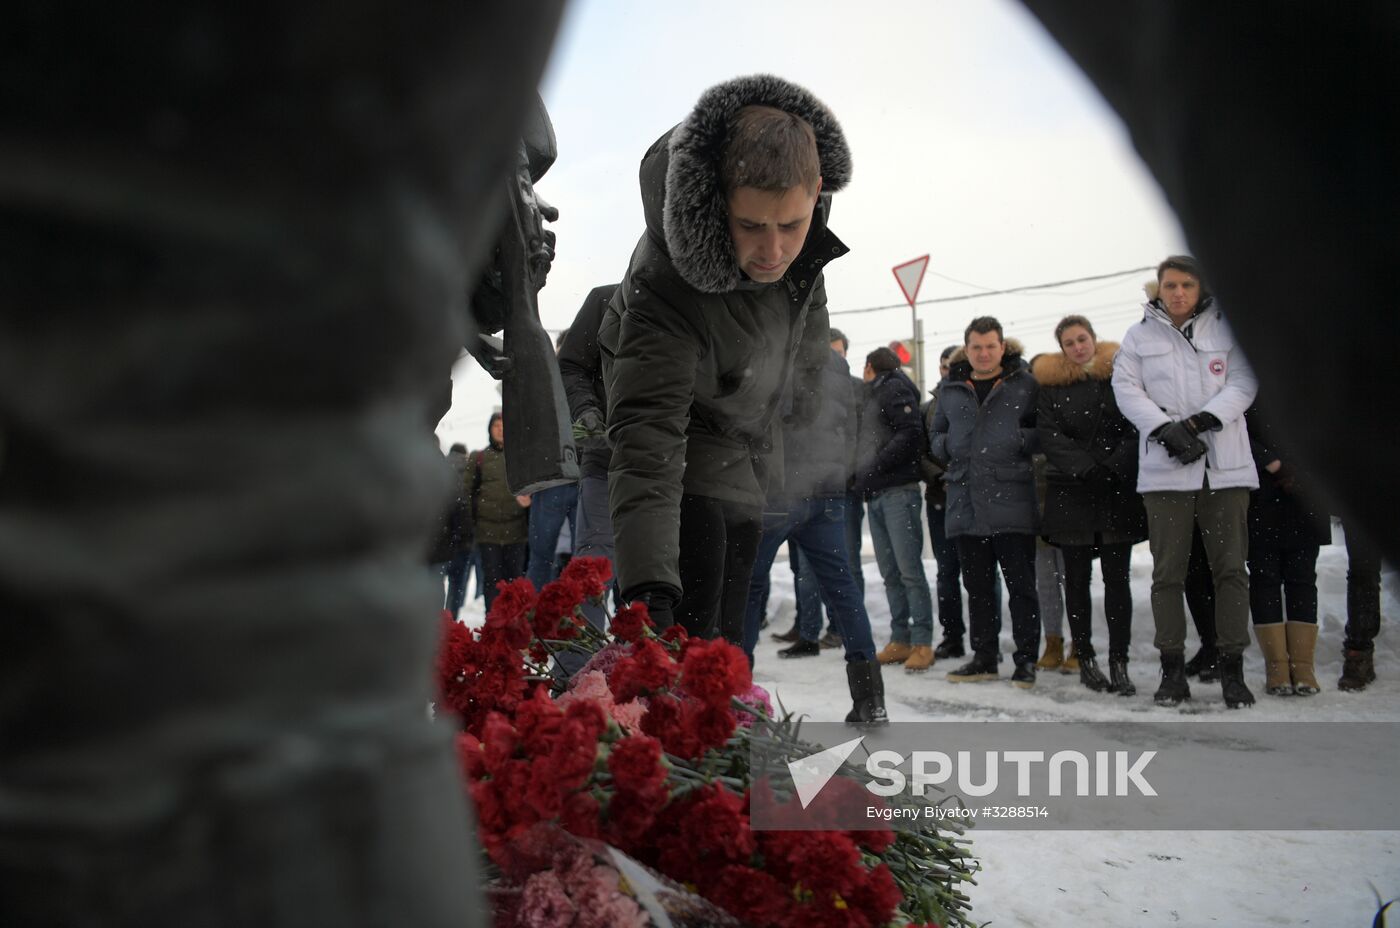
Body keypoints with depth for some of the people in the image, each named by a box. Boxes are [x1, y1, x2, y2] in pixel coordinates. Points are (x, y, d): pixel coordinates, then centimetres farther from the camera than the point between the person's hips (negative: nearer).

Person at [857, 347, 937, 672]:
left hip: (898, 492, -8)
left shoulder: (893, 387, -2)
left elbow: (911, 433, -15)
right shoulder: (871, 396, 24)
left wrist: (875, 466, -15)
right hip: (875, 495, 8)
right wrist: (862, 476, 8)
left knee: (909, 569, -9)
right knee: (890, 572, 7)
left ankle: (922, 642, -7)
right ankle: (901, 640, 10)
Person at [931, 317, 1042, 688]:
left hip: (1012, 503, -4)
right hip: (965, 502, 4)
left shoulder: (1025, 385, 3)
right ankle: (984, 658, 21)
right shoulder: (950, 389, 15)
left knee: (1021, 585, 0)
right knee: (977, 587, 11)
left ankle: (1026, 659, 9)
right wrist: (946, 446, 2)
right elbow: (936, 437, 23)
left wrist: (1022, 439, -14)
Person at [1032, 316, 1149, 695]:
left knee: (1117, 577, -1)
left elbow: (1137, 427, 0)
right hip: (1070, 490, 1)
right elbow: (1050, 436, -3)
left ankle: (1119, 662, 0)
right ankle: (1085, 658, 14)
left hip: (1119, 490, -1)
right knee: (1077, 578, 6)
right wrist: (1088, 468, -15)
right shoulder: (1050, 383, 6)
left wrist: (1116, 467, -16)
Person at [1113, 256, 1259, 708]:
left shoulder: (1227, 329, 9)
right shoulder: (1140, 336, 9)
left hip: (1225, 465, 0)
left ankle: (1232, 670, 5)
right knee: (1167, 570, 0)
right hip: (1165, 468, 0)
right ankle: (1173, 668, 7)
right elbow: (1126, 389, 2)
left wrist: (1198, 422, -13)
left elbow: (1244, 382, 1)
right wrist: (1168, 430, -13)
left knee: (1230, 567, -1)